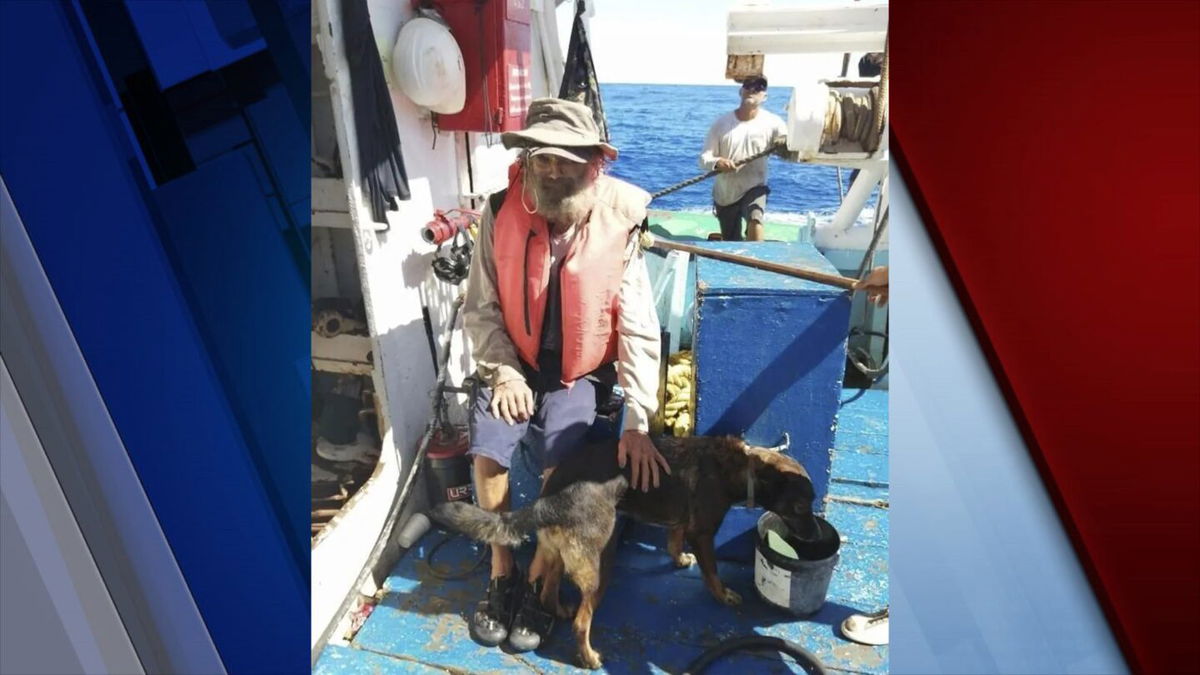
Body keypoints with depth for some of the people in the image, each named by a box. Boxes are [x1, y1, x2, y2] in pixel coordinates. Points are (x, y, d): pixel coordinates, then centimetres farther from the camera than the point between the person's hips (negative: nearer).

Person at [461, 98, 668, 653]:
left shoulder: (617, 224, -18)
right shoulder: (501, 212, -15)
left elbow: (639, 329, -16)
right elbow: (480, 309, -6)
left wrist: (638, 421, -19)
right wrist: (504, 374, -16)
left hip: (578, 371, -1)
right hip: (516, 363, 2)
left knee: (563, 467, -21)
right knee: (488, 452, -18)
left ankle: (538, 582, 3)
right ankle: (501, 573, 7)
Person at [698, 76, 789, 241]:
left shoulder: (772, 123, -9)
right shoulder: (722, 123, -5)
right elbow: (704, 159, -10)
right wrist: (717, 162, -33)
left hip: (753, 188, -2)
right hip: (724, 194, 2)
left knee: (755, 220, -34)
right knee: (731, 245, 15)